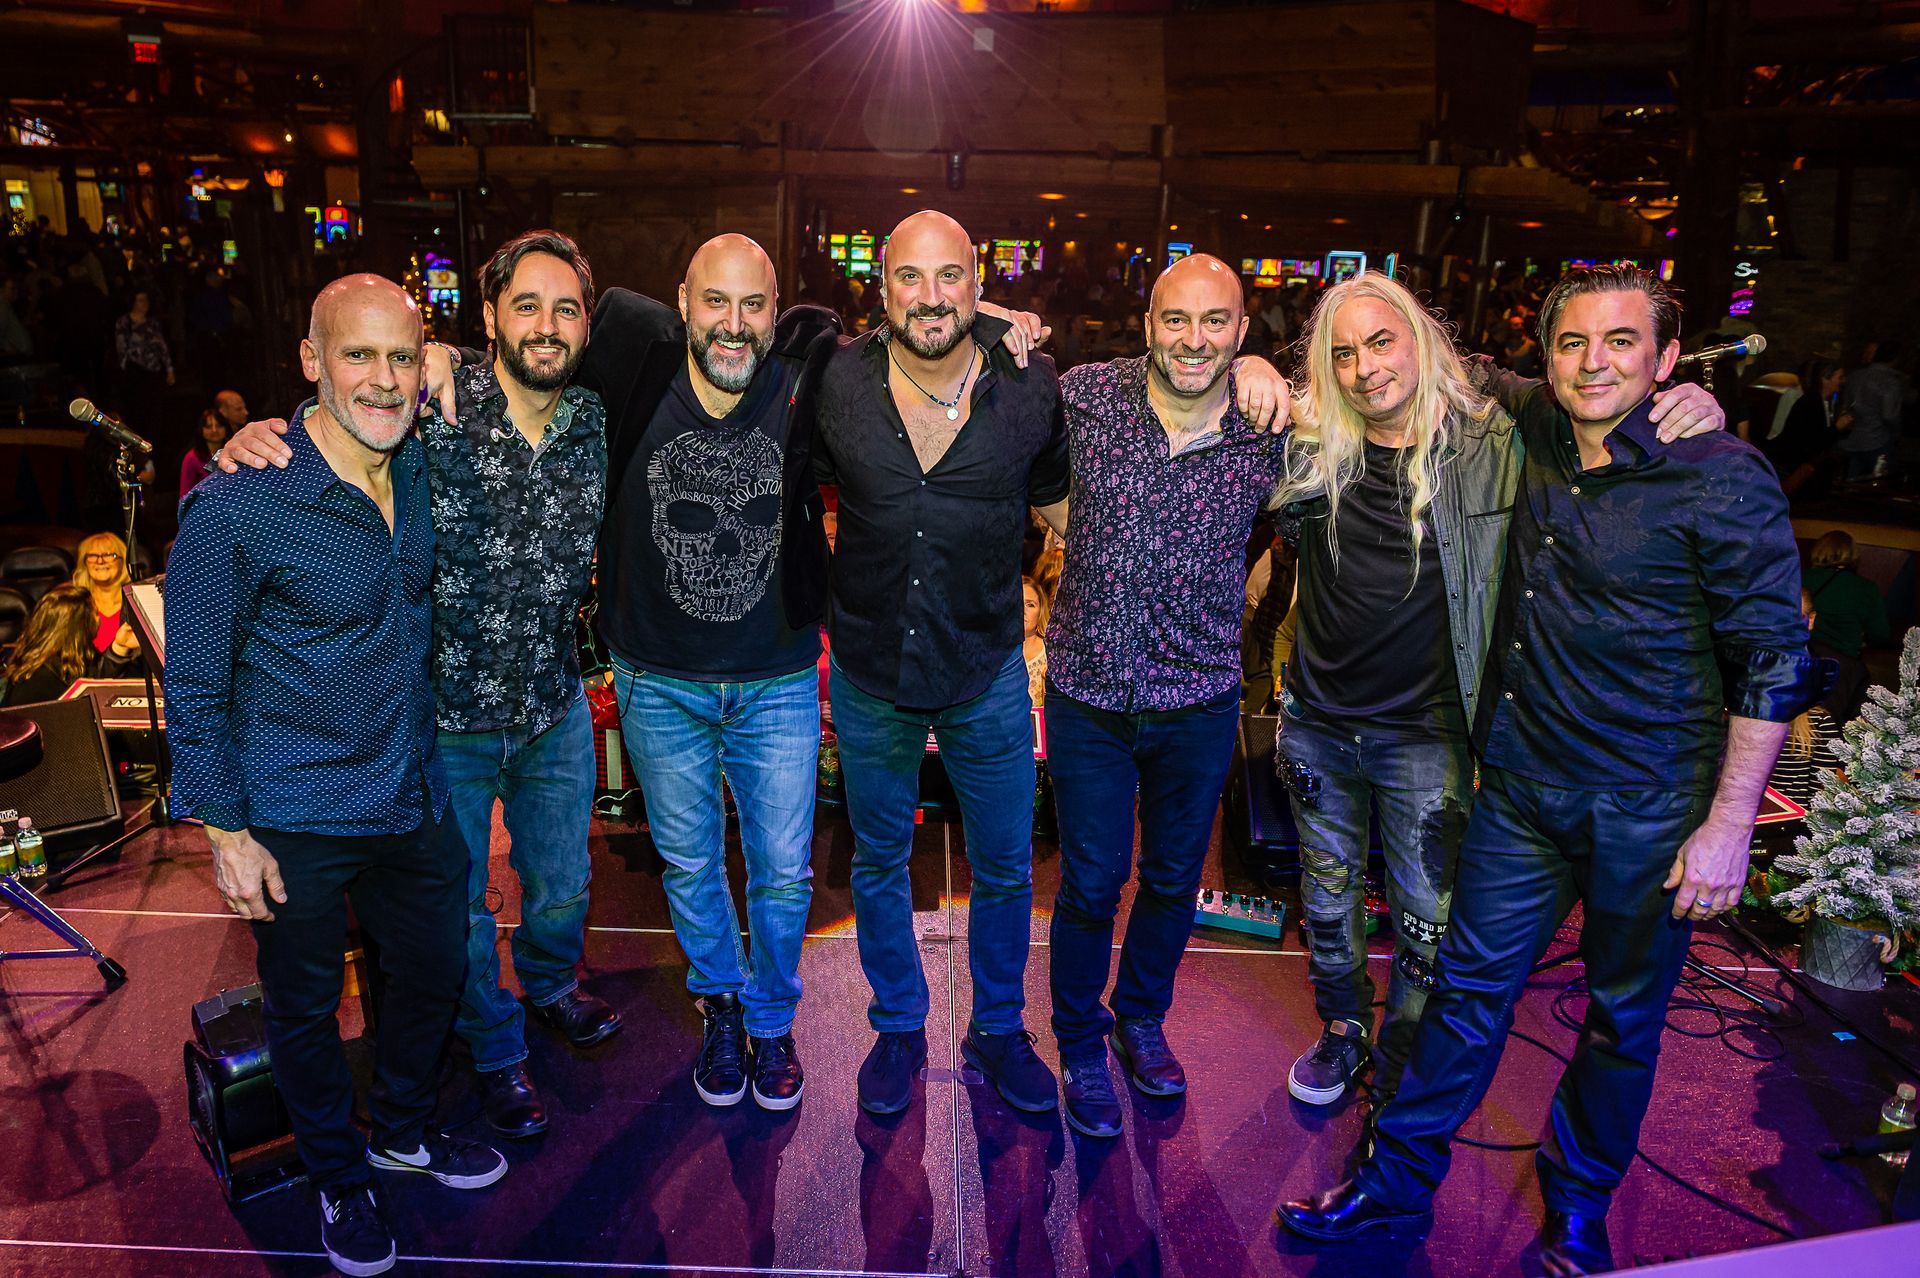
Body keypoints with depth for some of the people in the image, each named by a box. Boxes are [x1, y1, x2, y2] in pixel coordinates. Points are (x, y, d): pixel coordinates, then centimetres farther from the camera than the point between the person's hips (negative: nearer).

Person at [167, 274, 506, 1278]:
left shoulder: (421, 468, -4)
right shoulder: (236, 506, -21)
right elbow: (195, 684, -13)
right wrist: (225, 830, -11)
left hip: (412, 797, 6)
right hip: (294, 819, -5)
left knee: (435, 974, 20)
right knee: (304, 1008, 15)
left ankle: (404, 1128, 48)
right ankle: (338, 1177, 40)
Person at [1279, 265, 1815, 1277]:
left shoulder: (1723, 480, -14)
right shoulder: (1535, 429, 1)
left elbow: (1774, 664, -11)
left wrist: (1729, 825, -13)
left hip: (1648, 812, -4)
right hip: (1524, 784, 4)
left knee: (1623, 1020, 15)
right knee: (1470, 984, 13)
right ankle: (1397, 1184, 29)